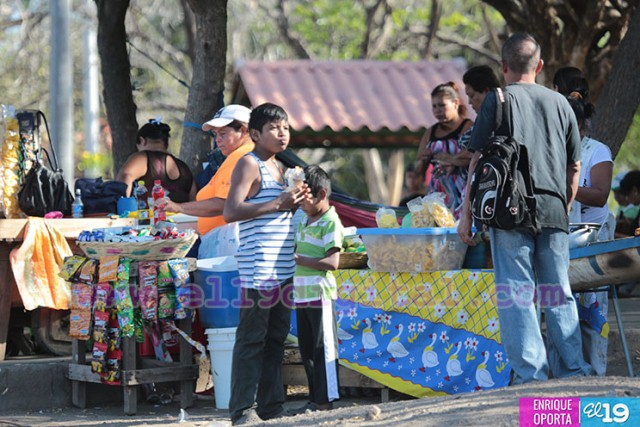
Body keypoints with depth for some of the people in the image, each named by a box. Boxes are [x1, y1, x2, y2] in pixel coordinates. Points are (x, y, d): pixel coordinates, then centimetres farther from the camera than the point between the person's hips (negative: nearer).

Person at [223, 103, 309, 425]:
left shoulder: (278, 167, 19)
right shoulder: (249, 164, -6)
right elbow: (231, 212, -16)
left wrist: (295, 203, 9)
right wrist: (278, 204, -19)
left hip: (283, 267, 9)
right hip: (258, 268, -9)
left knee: (276, 338, 11)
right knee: (251, 340, -6)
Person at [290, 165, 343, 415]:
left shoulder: (331, 223, -12)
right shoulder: (304, 220, 15)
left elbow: (332, 262, -21)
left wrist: (299, 259, -22)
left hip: (320, 294, -9)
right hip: (301, 295, 9)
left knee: (323, 347, -4)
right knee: (307, 349, 12)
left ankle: (325, 400, 0)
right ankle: (315, 398, 18)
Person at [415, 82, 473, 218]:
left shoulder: (468, 128, 0)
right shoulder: (431, 133, 17)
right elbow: (418, 169, 22)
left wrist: (452, 160, -21)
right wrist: (424, 160, 0)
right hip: (436, 191, 5)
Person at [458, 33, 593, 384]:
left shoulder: (497, 100, 2)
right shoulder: (560, 103, 14)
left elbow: (479, 161, -2)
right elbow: (574, 167, 16)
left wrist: (466, 213, 1)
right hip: (553, 209, 4)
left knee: (516, 293, -2)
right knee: (559, 293, 9)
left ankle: (530, 374, -7)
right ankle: (573, 370, 7)